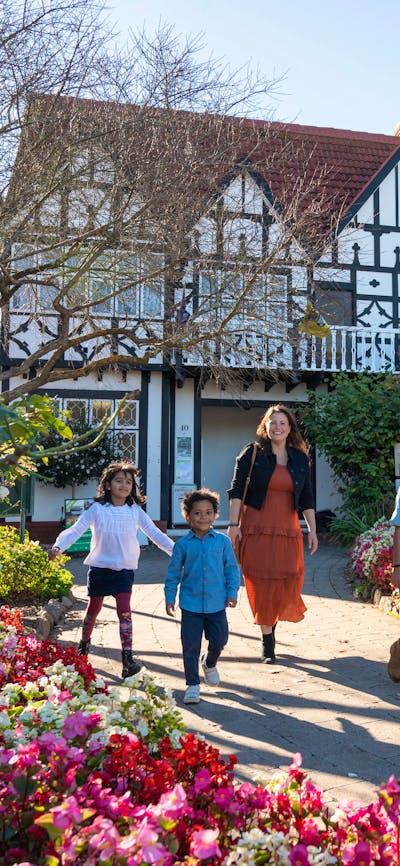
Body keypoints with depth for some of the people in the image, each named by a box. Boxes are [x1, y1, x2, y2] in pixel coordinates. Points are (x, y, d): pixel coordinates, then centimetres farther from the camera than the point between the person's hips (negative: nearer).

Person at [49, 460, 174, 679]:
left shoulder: (135, 511, 1)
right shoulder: (97, 509, -4)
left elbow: (155, 534, 3)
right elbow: (76, 530, -11)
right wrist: (58, 546, -28)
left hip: (124, 569, 0)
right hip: (99, 568, 0)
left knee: (124, 610, -12)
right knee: (93, 609, 14)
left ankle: (128, 659, -14)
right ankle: (84, 645, 40)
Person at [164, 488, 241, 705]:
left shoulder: (223, 541, -1)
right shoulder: (183, 544, -3)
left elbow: (232, 569, 7)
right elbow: (173, 573, 4)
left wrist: (232, 592, 0)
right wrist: (170, 598, 3)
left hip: (217, 604, 1)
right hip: (191, 604, -1)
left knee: (219, 640, 9)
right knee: (190, 646, 2)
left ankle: (210, 663, 41)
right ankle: (192, 684, 17)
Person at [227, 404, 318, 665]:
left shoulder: (300, 458, 10)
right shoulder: (252, 453, 0)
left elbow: (307, 498, 13)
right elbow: (236, 491, -2)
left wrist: (312, 530, 8)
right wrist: (234, 524, -10)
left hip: (288, 530, 3)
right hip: (256, 530, -3)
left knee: (290, 580, -1)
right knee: (262, 582, -1)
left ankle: (271, 621, 28)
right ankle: (267, 641, 10)